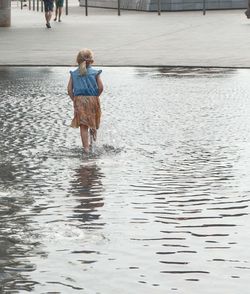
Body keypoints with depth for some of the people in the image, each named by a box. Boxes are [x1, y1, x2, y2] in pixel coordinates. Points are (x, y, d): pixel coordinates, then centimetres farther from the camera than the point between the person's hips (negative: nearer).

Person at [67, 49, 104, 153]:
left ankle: (86, 147, -1)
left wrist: (74, 99, 9)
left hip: (79, 100, 1)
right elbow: (101, 87, -7)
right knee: (93, 120, 26)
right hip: (93, 100, -1)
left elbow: (69, 89, 0)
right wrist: (96, 96, 8)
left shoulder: (74, 73, 6)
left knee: (83, 126, 2)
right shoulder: (95, 73, 1)